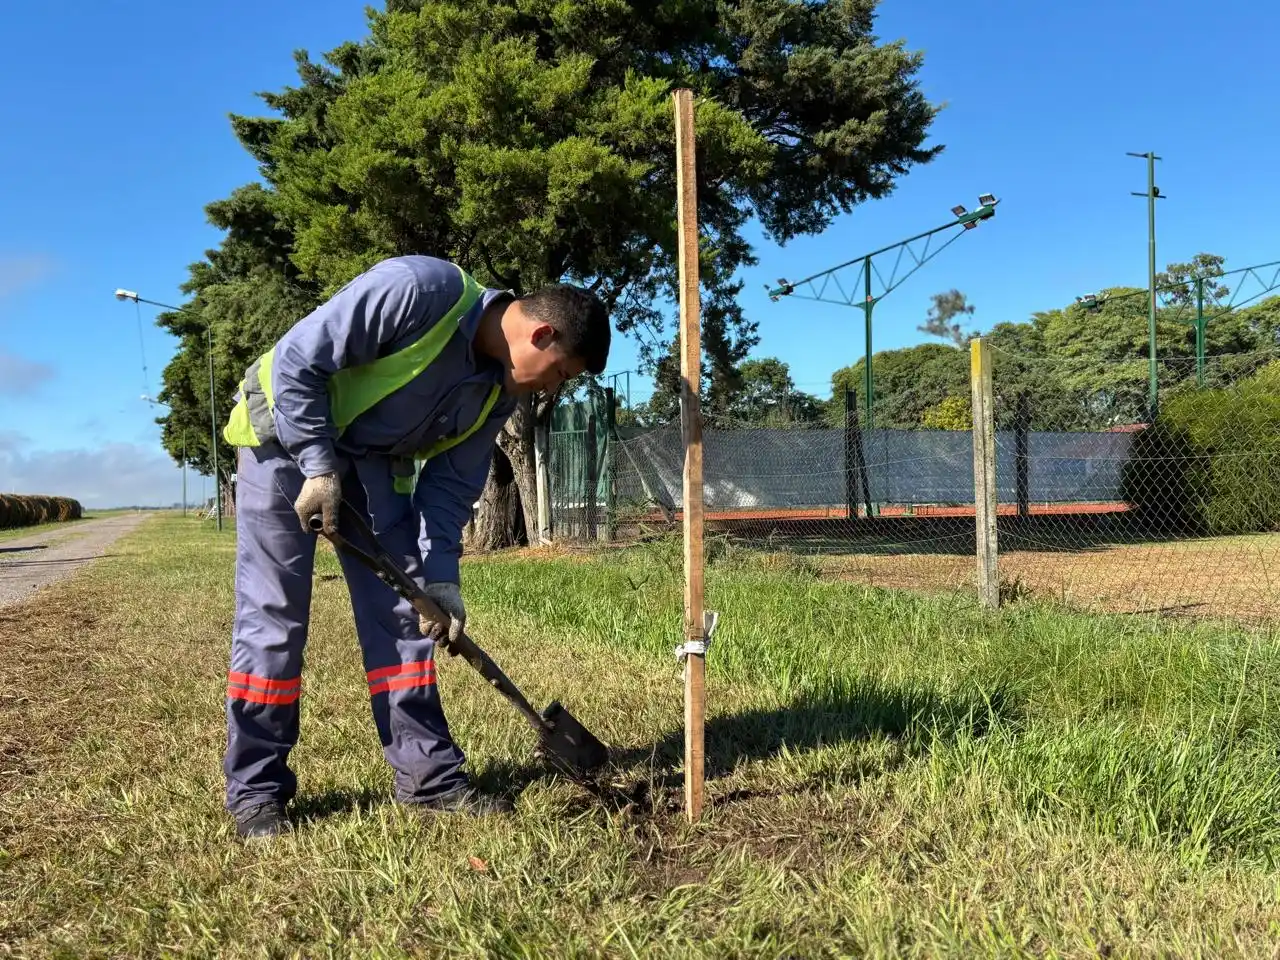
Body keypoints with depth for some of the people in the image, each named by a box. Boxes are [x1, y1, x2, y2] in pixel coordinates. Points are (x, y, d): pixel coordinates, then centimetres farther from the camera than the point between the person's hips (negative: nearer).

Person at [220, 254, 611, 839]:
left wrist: (440, 575, -11)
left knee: (403, 609, 1)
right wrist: (319, 468, -25)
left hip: (373, 458, 7)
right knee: (273, 615, -6)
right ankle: (255, 790, 7)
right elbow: (297, 360, -25)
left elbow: (450, 484, -1)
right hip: (288, 431, -6)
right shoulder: (421, 290, -29)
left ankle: (428, 775, 9)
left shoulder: (499, 391, -6)